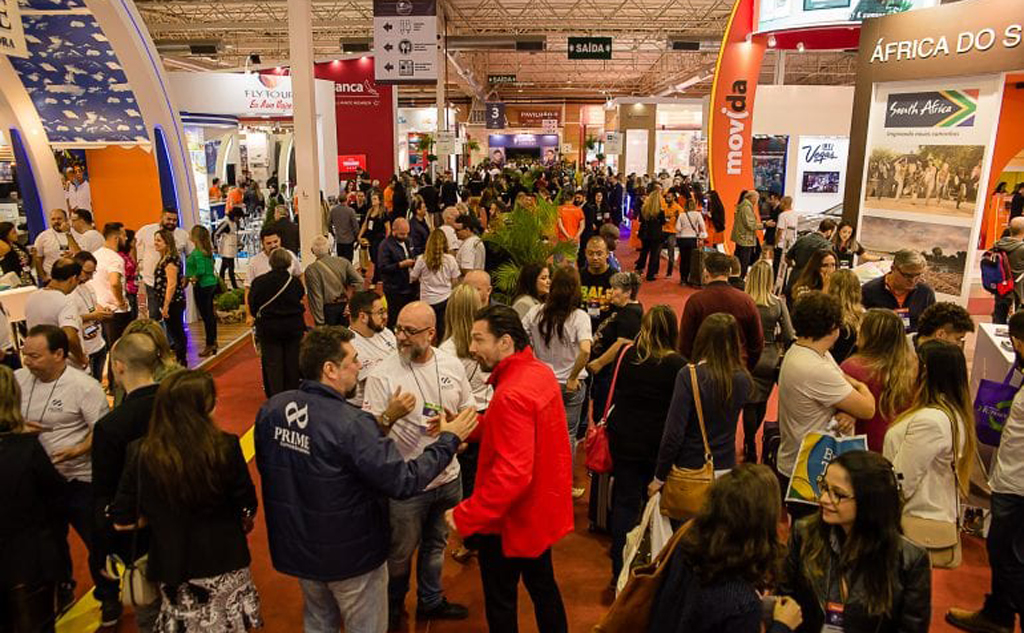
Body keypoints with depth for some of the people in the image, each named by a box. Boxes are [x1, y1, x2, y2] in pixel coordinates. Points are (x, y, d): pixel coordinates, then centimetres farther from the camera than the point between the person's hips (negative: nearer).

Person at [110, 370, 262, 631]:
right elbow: (247, 505, -9)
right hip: (225, 563, -1)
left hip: (173, 568, 1)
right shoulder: (225, 447, -21)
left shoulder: (141, 453, -16)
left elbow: (122, 520, -7)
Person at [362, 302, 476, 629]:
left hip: (448, 476, 4)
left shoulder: (451, 364, -5)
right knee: (400, 554, 16)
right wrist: (389, 417, -37)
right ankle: (392, 610, 43)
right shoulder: (382, 375, -18)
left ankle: (430, 600, 49)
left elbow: (469, 408, 5)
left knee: (435, 545, 25)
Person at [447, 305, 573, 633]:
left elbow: (511, 474, -34)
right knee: (542, 585, 26)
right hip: (542, 509, 9)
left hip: (511, 519, -8)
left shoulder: (512, 394, -30)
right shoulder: (541, 372, -3)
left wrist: (465, 516, -28)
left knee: (501, 600, 15)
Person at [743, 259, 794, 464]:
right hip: (770, 360, 3)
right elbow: (789, 336, -6)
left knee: (750, 404, 8)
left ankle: (751, 450, 13)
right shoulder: (778, 304, -7)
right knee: (762, 402, 20)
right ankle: (751, 440, 39)